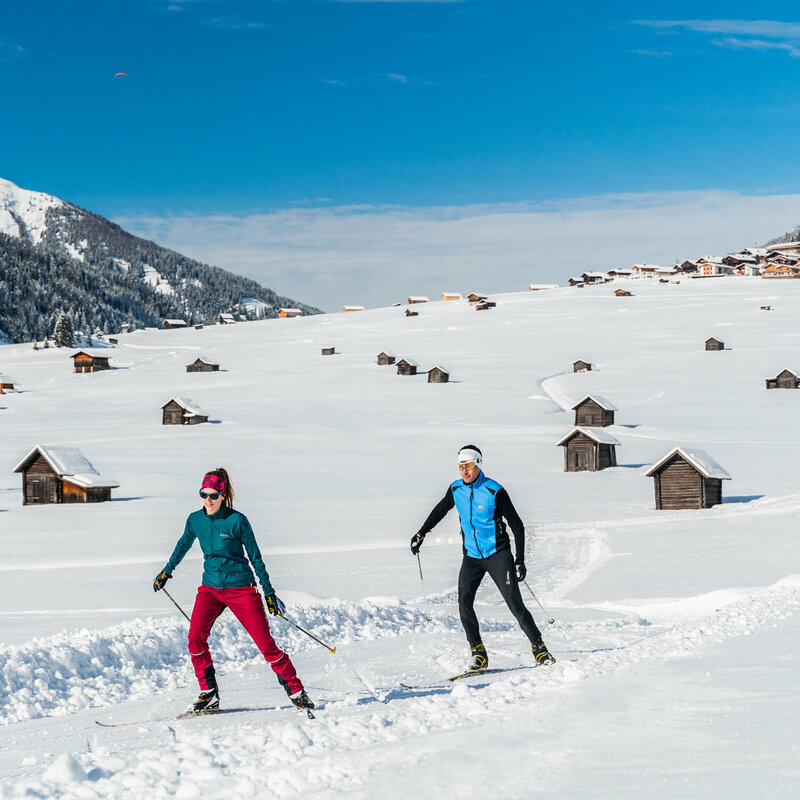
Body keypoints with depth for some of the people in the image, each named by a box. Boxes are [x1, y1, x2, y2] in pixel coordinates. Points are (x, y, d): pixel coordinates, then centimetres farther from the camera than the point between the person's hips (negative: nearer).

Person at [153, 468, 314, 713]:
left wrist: (269, 592, -3)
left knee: (266, 643, -7)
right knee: (195, 637, -18)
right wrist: (167, 571, 33)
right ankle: (209, 695, -6)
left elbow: (255, 557, -5)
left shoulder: (237, 521, -13)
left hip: (241, 588, -4)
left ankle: (296, 691, 8)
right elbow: (183, 544, 21)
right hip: (210, 587, 4)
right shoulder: (195, 520, 0)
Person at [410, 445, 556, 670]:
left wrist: (520, 560, -12)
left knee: (515, 603, -10)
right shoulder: (456, 489, 0)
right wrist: (421, 533, 25)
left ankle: (539, 647, 1)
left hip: (497, 554, -4)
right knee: (464, 603, -11)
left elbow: (517, 526, -8)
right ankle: (478, 654, -1)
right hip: (471, 556, 4)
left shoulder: (494, 491, -14)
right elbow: (440, 510, 23)